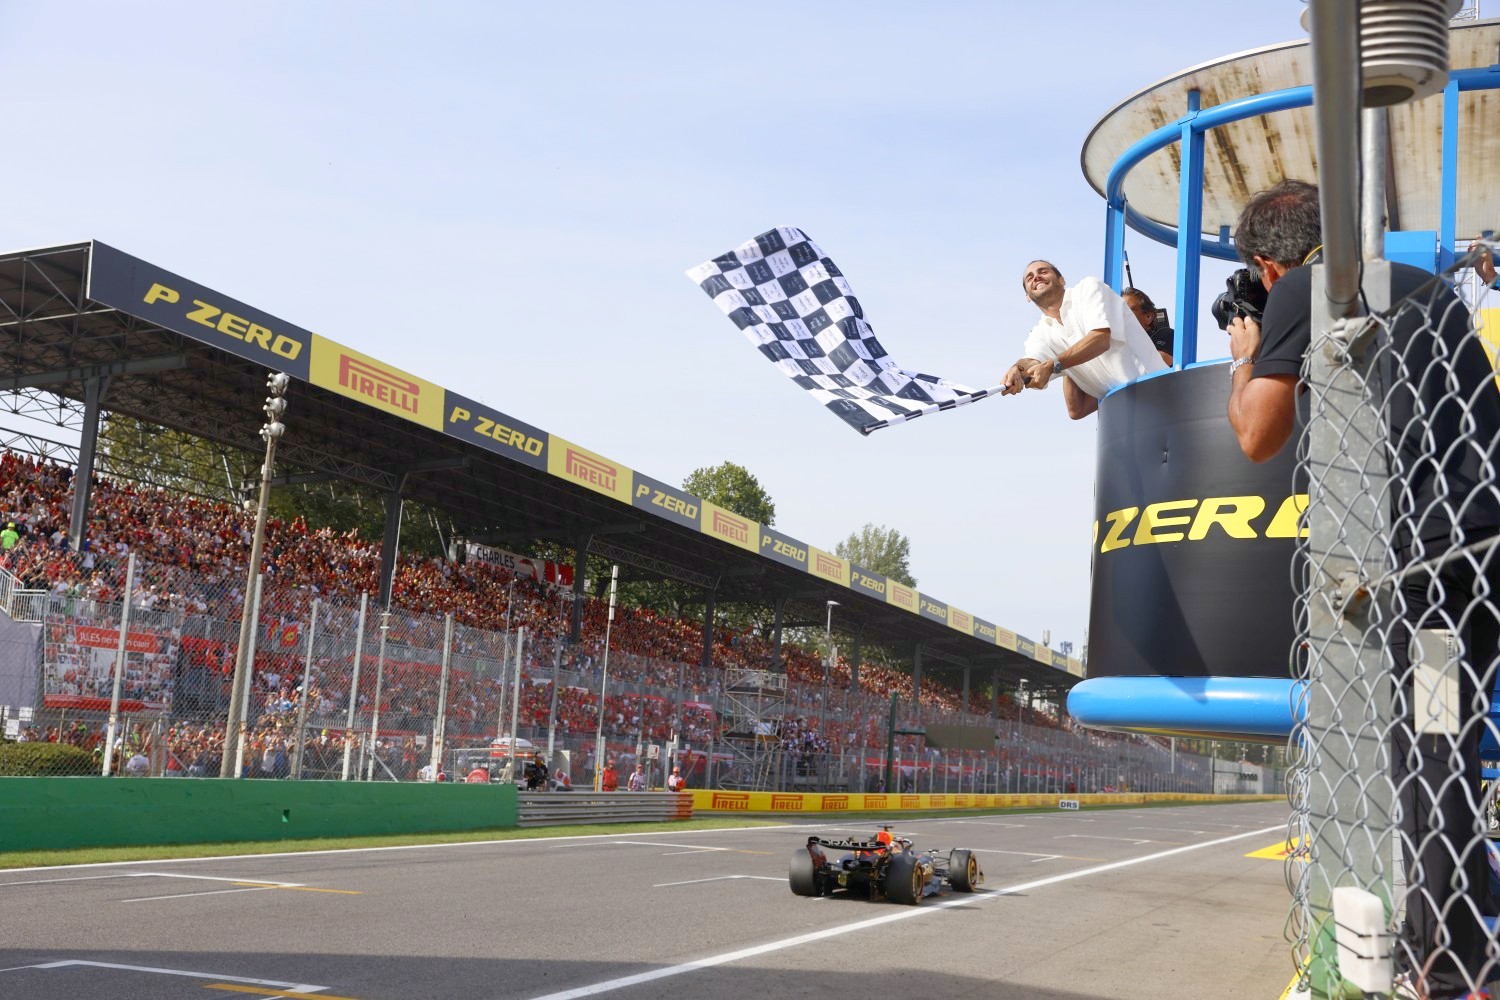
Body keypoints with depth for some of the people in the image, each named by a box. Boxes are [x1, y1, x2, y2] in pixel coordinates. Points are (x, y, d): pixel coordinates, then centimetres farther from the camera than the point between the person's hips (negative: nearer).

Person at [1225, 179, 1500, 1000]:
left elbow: (1258, 438, 1)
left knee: (1431, 758, -5)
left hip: (1433, 535, -8)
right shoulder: (1425, 285, 25)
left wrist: (1245, 359, 20)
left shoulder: (1301, 291, 2)